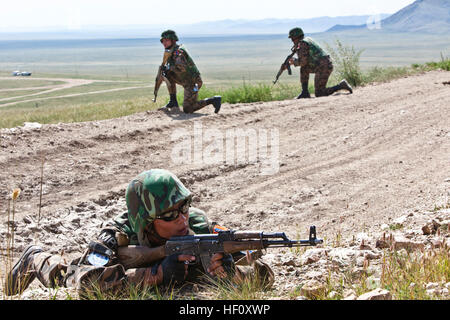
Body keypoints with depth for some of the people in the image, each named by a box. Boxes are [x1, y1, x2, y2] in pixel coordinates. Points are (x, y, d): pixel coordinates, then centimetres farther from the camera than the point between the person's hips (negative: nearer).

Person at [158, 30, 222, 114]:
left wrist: (170, 67, -18)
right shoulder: (170, 52, 12)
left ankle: (214, 100, -6)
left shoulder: (178, 52, -19)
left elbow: (181, 68, -33)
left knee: (187, 109, -11)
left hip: (192, 83, -9)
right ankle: (173, 102, 10)